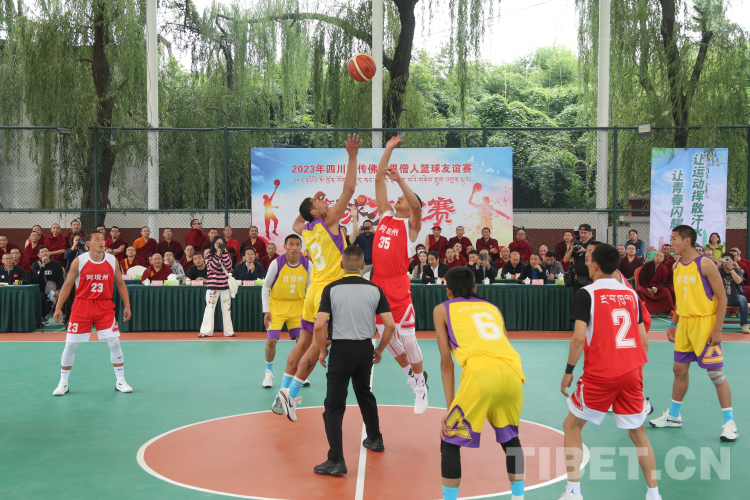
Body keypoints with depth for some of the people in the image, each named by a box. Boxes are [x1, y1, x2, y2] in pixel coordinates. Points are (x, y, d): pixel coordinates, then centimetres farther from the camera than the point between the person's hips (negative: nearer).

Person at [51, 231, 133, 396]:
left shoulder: (112, 260, 0)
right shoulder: (79, 261, -5)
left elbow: (120, 283, 8)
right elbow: (68, 285, 1)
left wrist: (127, 305, 3)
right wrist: (58, 307, -2)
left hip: (104, 307, 1)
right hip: (81, 306, -1)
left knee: (114, 343, -5)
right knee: (70, 345, 1)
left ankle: (120, 382, 8)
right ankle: (63, 383, 17)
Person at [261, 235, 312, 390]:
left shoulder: (307, 264, -10)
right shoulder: (276, 263, -16)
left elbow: (310, 288, 3)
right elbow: (265, 288, -6)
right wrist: (266, 311, -9)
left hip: (298, 306, 2)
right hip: (277, 305, -2)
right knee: (271, 341, -7)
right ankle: (269, 372, 17)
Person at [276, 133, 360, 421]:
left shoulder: (306, 230, 11)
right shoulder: (327, 221, -8)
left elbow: (295, 224, 38)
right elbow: (349, 189, -13)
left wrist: (308, 206, 29)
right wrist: (352, 156, -10)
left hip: (314, 289, 8)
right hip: (329, 289, -8)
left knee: (304, 342, 12)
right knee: (317, 344, -3)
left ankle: (284, 391, 14)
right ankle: (291, 393, -3)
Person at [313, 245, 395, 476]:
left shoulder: (331, 289, -7)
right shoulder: (375, 289, 0)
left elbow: (319, 325, -15)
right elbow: (390, 325, -3)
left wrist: (322, 350, 1)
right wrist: (380, 349, 12)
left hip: (341, 350, -3)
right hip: (365, 349, 4)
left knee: (334, 406, 1)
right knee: (365, 394, 28)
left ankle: (336, 460, -8)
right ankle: (375, 440, 43)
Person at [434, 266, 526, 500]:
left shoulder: (442, 309, 22)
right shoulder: (493, 308, 32)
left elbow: (447, 362, 16)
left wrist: (450, 408, 16)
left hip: (481, 373, -4)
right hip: (513, 372, 5)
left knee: (450, 441, 13)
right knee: (510, 439, 28)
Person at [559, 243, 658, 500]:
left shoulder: (587, 293, -6)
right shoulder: (631, 294, 9)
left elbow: (579, 337, -15)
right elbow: (644, 340, 10)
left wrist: (568, 371, -4)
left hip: (600, 374, -4)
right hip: (632, 372, 5)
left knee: (572, 426, 12)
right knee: (638, 433, 18)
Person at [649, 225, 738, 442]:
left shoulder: (705, 264, -12)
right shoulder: (677, 267, 8)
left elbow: (722, 297, -12)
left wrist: (717, 329, -16)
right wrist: (673, 324, 13)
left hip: (705, 324, -7)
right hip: (684, 324, 7)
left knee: (715, 373, -4)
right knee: (679, 370, 12)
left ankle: (729, 423, 4)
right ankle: (673, 416, 25)